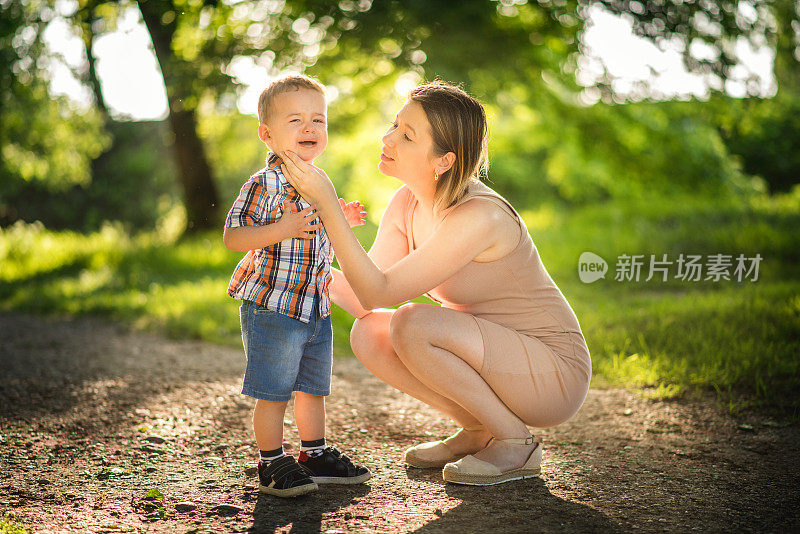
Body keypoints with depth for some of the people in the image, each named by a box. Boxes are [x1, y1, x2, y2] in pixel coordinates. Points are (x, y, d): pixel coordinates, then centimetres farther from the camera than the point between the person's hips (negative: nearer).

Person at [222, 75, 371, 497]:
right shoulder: (264, 185, -15)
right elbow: (233, 236, -18)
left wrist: (340, 220, 10)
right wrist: (279, 230, -30)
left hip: (316, 308, 8)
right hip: (271, 308, -8)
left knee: (313, 387, 18)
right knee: (273, 393, 0)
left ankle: (315, 455, 31)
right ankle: (271, 463, 15)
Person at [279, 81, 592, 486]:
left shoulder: (479, 217, -28)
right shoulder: (407, 203, -3)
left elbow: (380, 292, -27)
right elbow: (365, 300, -3)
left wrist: (327, 204, -29)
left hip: (555, 375, -7)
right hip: (495, 357, 8)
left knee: (411, 325, -27)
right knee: (367, 334, -9)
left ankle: (516, 442, -8)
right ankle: (478, 432, 7)